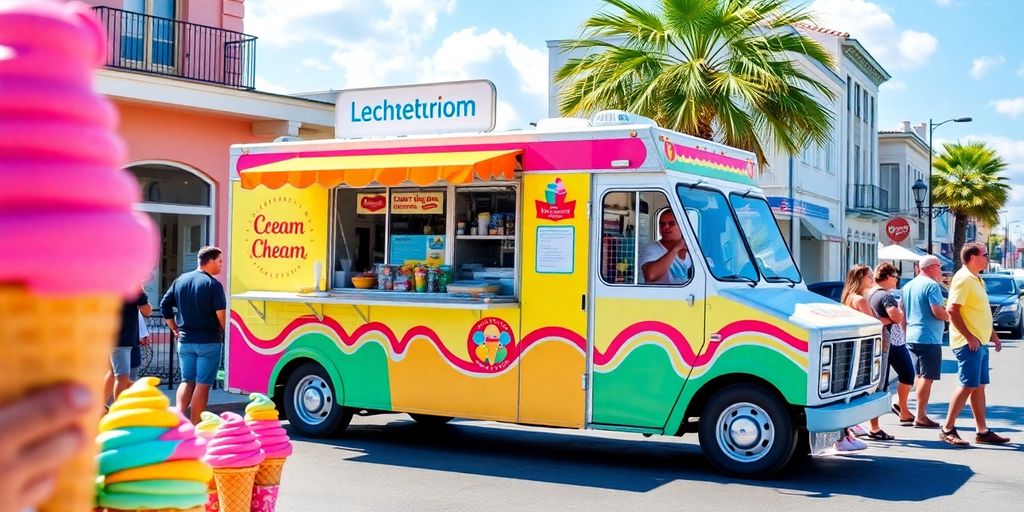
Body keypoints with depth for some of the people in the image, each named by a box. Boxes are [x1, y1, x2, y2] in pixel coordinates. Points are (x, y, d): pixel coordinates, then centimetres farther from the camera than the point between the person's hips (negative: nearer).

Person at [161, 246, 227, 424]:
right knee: (203, 384, 2)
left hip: (185, 341, 5)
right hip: (209, 341, -5)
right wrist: (224, 332, -5)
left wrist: (175, 329, 14)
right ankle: (195, 425, 3)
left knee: (187, 381, 15)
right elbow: (221, 313, -20)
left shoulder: (180, 281, 8)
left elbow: (165, 305, 10)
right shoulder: (213, 284, -11)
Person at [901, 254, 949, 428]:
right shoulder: (931, 285, -12)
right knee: (927, 377, -6)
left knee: (919, 375, 17)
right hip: (929, 338, -9)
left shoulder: (907, 286, 14)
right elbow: (937, 312, -20)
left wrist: (905, 333, 24)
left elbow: (903, 313, 18)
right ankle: (920, 416, -7)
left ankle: (920, 413, 20)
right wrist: (950, 316, -1)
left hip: (911, 337, 9)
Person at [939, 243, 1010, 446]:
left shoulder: (977, 279, 18)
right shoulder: (963, 278, -13)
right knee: (968, 385, -10)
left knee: (979, 386, 10)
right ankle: (947, 429, -5)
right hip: (968, 343, -10)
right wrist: (969, 337, -23)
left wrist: (993, 335, 21)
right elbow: (952, 309, -21)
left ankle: (982, 431, 15)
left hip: (980, 342, 10)